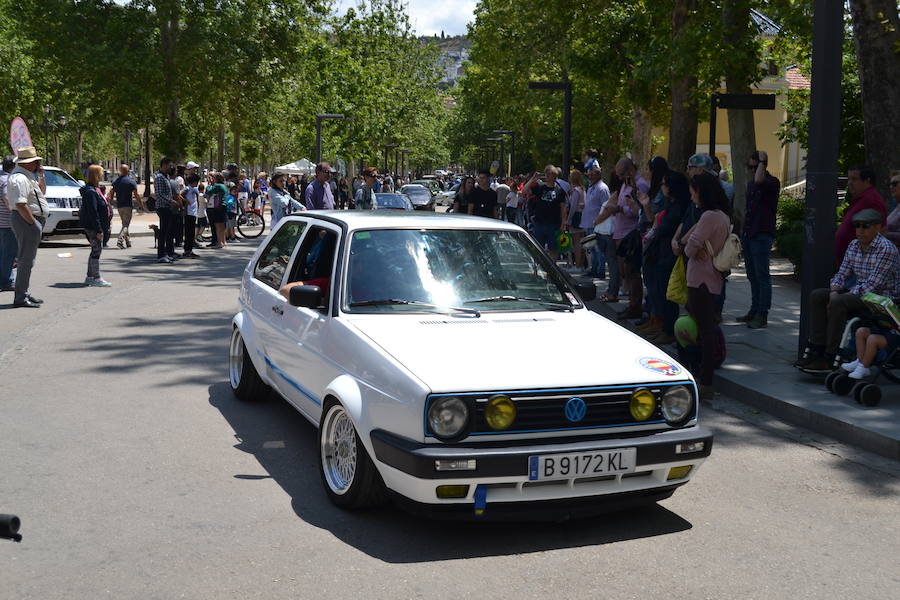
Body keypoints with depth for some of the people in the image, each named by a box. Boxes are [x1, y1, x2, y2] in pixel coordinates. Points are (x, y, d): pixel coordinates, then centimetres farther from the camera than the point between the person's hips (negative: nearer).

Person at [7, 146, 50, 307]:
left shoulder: (27, 176, 16)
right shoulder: (19, 178, -17)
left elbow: (42, 191, 28)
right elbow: (20, 204, -25)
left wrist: (40, 175, 14)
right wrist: (33, 223, -20)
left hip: (31, 220, 11)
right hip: (26, 220, -11)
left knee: (26, 259, 16)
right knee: (26, 259, -9)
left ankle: (24, 293, 25)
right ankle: (20, 297, -7)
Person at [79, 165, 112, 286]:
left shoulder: (95, 189, 15)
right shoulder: (90, 191, -17)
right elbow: (92, 212, -22)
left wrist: (104, 227, 20)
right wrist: (98, 230, -23)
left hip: (96, 227, 10)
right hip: (93, 226, -10)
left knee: (95, 250, 14)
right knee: (97, 249, -8)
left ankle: (89, 277, 21)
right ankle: (96, 278, -4)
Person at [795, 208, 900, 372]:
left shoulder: (886, 249, -17)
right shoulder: (853, 246, 8)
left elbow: (872, 285, -22)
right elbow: (842, 274, 10)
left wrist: (838, 299, -22)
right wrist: (834, 292, -13)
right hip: (859, 294, 9)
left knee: (838, 303, -29)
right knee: (817, 296, -5)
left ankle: (829, 359, -25)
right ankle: (816, 351, -11)